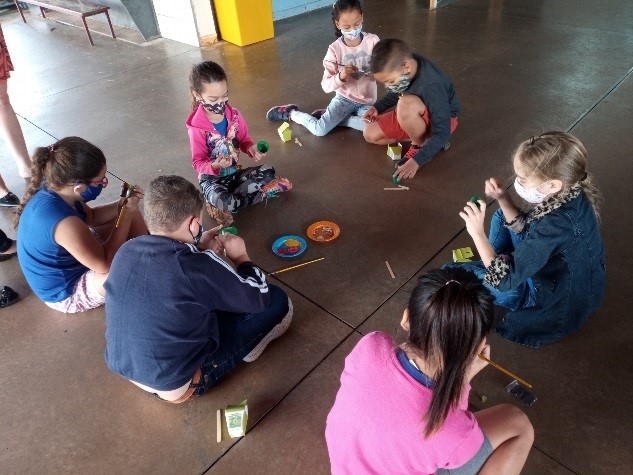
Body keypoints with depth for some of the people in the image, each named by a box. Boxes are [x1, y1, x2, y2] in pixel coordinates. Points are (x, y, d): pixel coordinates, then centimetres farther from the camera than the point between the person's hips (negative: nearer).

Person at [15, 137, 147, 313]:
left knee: (133, 216, 5)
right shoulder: (64, 223, -41)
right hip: (67, 293, -9)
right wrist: (126, 213, -26)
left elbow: (90, 217, 6)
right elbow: (106, 265, -29)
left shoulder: (53, 188, -14)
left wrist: (122, 204, -12)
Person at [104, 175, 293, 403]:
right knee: (277, 301, -3)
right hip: (174, 383, -7)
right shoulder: (197, 266, -29)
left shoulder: (126, 251, -8)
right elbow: (259, 298, -13)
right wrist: (241, 257, 2)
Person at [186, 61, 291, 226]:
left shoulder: (234, 115, -6)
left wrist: (251, 148, -15)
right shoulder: (197, 127, -19)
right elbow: (198, 162, -16)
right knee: (219, 199, -37)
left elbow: (244, 139, 9)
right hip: (212, 178, -5)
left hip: (235, 171, 6)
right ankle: (262, 193, -13)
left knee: (268, 171, -14)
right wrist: (215, 166, -38)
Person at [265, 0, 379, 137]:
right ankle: (291, 113, 11)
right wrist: (340, 77, -33)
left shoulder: (372, 40, -8)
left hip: (367, 101, 2)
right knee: (320, 130, -22)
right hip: (344, 97, -2)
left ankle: (331, 117, -6)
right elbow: (326, 86, -13)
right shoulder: (335, 49, -11)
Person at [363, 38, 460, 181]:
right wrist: (377, 107, -9)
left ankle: (420, 145, -11)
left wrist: (417, 161, -38)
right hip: (411, 116, 8)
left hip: (439, 121, -7)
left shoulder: (432, 87, -38)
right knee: (370, 134, -2)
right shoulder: (398, 65, -17)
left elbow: (442, 134, -33)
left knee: (406, 104, -38)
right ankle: (420, 136, 3)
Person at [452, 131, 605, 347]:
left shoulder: (553, 226, -40)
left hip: (555, 300, -8)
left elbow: (504, 280, -34)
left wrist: (477, 233, -33)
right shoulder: (568, 195, -15)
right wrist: (502, 197, -12)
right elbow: (525, 226, 2)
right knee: (501, 216, 19)